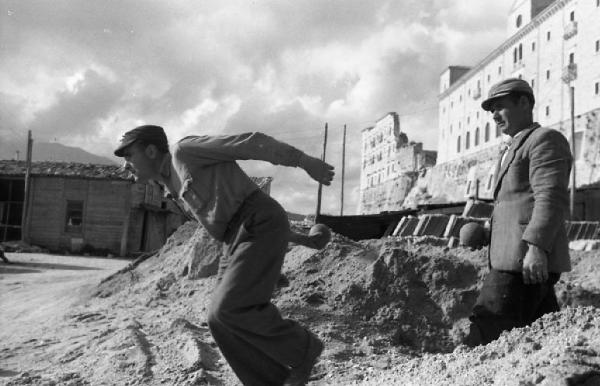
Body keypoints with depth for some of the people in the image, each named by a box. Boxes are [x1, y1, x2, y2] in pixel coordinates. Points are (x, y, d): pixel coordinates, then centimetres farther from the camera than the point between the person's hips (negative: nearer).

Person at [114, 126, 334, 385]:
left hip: (261, 227, -9)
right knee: (221, 320, 0)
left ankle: (300, 347, -1)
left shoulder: (184, 150, -5)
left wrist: (305, 162, -10)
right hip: (243, 238, 9)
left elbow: (249, 143, -9)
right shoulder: (178, 184, 23)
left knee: (229, 311, -18)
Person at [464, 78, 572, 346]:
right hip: (515, 260, 10)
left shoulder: (545, 139, -2)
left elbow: (552, 197, -16)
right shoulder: (516, 149, 27)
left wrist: (536, 247, -25)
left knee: (486, 333, -13)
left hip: (526, 261, -10)